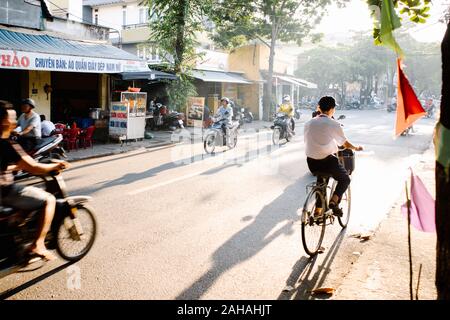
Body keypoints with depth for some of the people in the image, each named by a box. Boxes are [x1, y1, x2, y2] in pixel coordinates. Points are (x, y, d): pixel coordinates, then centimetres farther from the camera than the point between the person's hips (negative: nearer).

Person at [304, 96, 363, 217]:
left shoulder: (309, 123, 6)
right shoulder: (333, 124, -7)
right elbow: (345, 143, 2)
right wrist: (356, 148, 22)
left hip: (311, 162, 5)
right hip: (327, 160, -5)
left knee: (321, 180, 30)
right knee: (345, 179, 19)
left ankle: (318, 210, 26)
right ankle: (334, 201, -6)